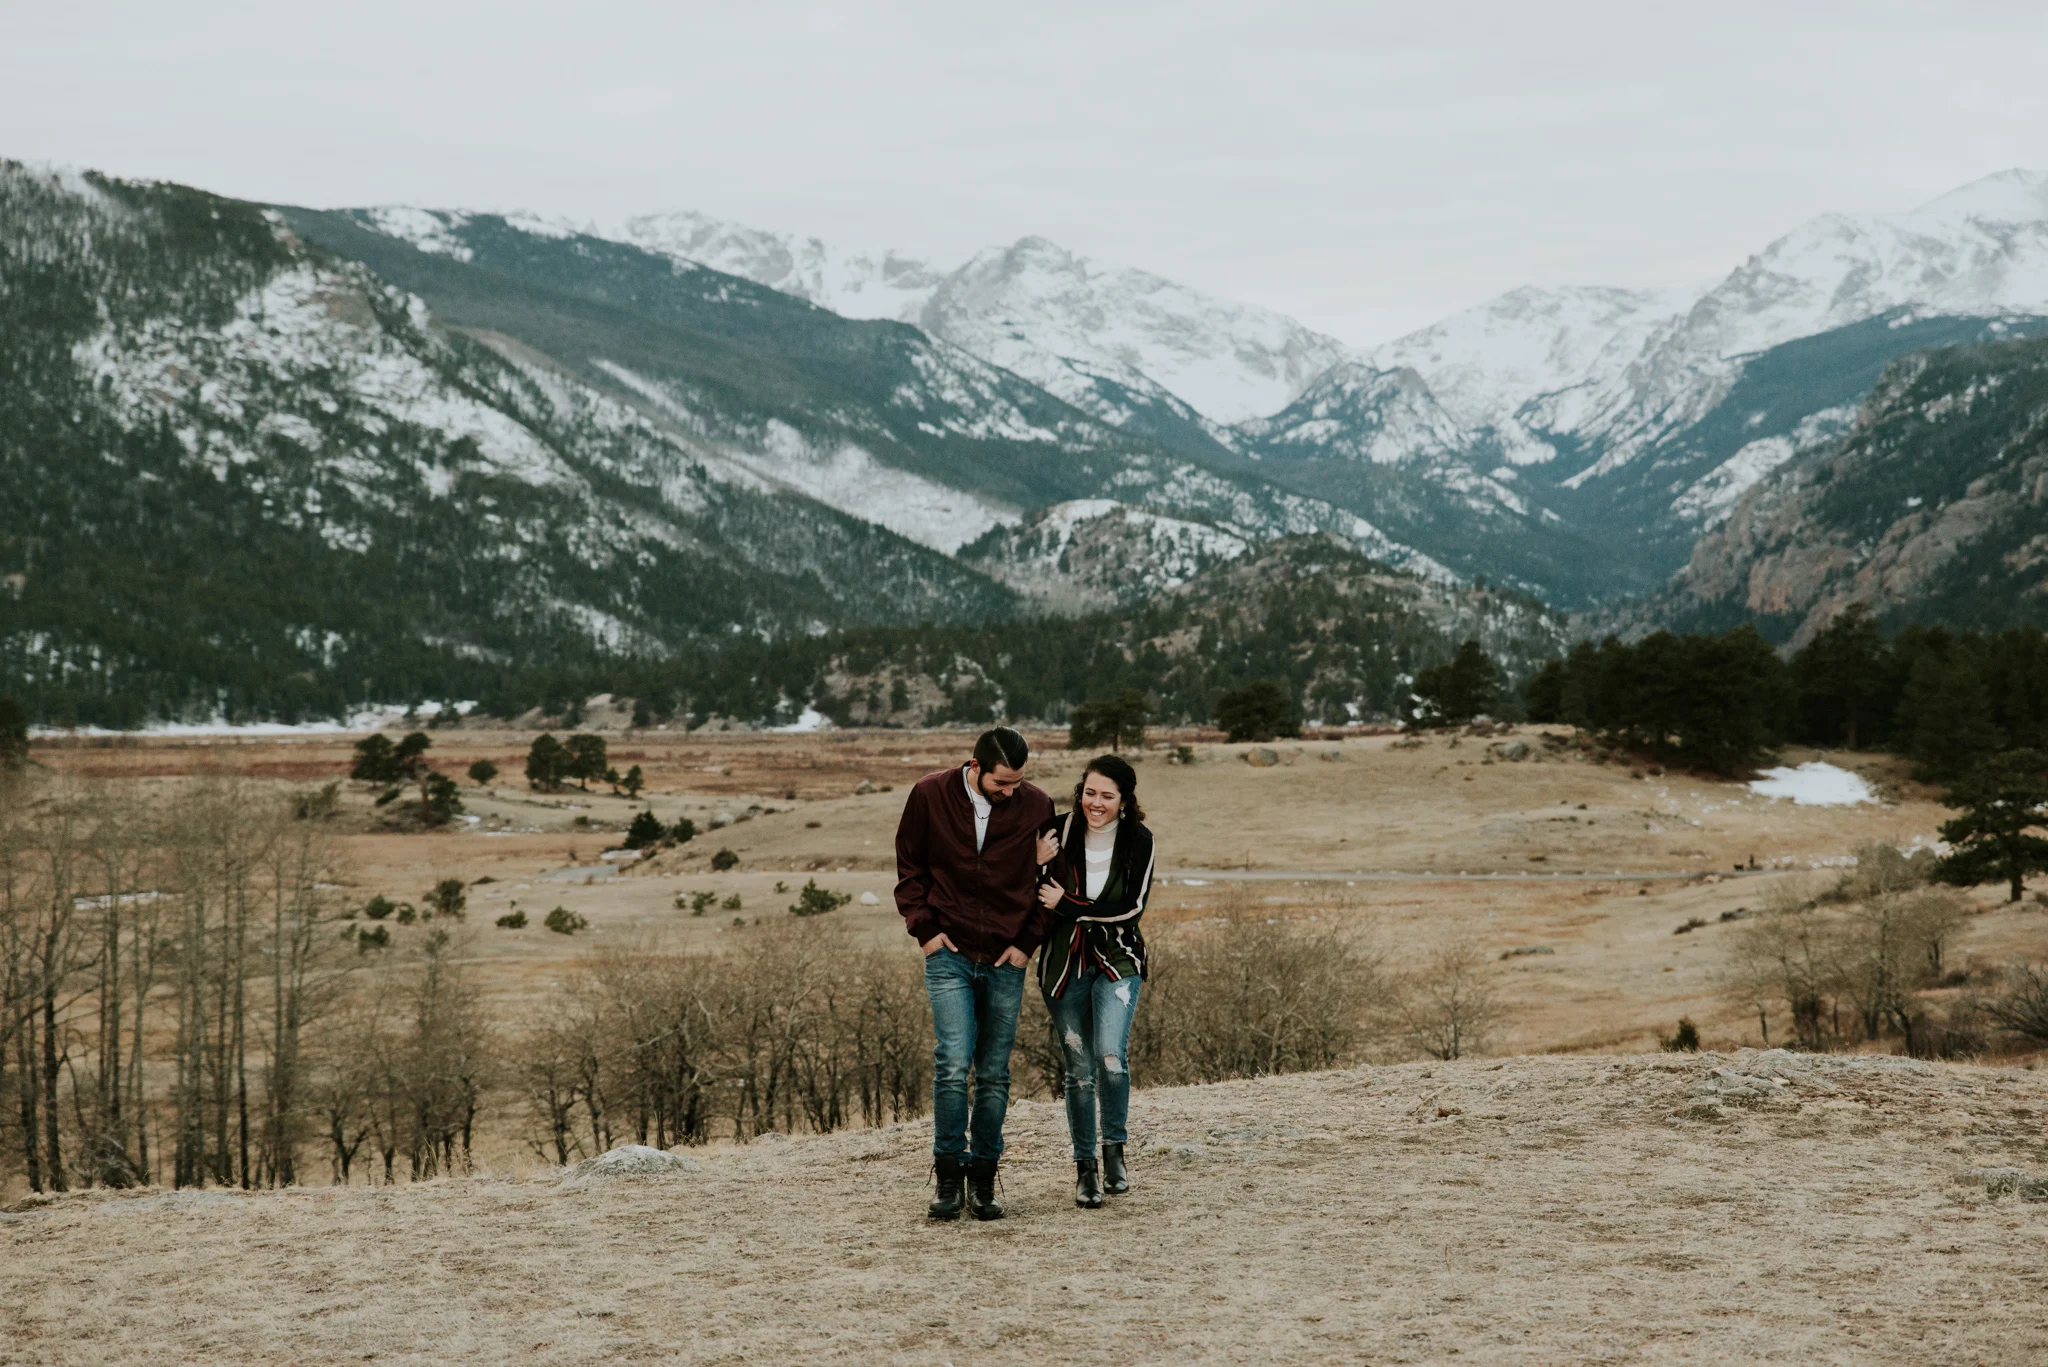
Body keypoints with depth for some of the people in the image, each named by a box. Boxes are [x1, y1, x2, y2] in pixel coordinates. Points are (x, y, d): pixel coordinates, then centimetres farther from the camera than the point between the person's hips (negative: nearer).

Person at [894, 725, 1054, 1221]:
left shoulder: (1036, 807, -2)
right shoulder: (930, 796, -4)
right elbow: (909, 867, 8)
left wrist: (1028, 940, 1)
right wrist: (924, 928, -1)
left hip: (1006, 960, 2)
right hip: (950, 954, -1)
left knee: (995, 1075, 5)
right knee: (952, 1065, -13)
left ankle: (983, 1180, 14)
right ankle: (949, 1176, -3)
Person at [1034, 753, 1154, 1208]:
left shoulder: (1138, 841, -6)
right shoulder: (1059, 832, -6)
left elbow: (1131, 908, -10)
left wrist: (1067, 906, -15)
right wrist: (1034, 862, -18)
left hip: (1117, 961, -1)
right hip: (1065, 963, 1)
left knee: (1111, 1056, -19)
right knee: (1079, 1070, 2)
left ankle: (1114, 1151, 2)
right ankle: (1085, 1167, 17)